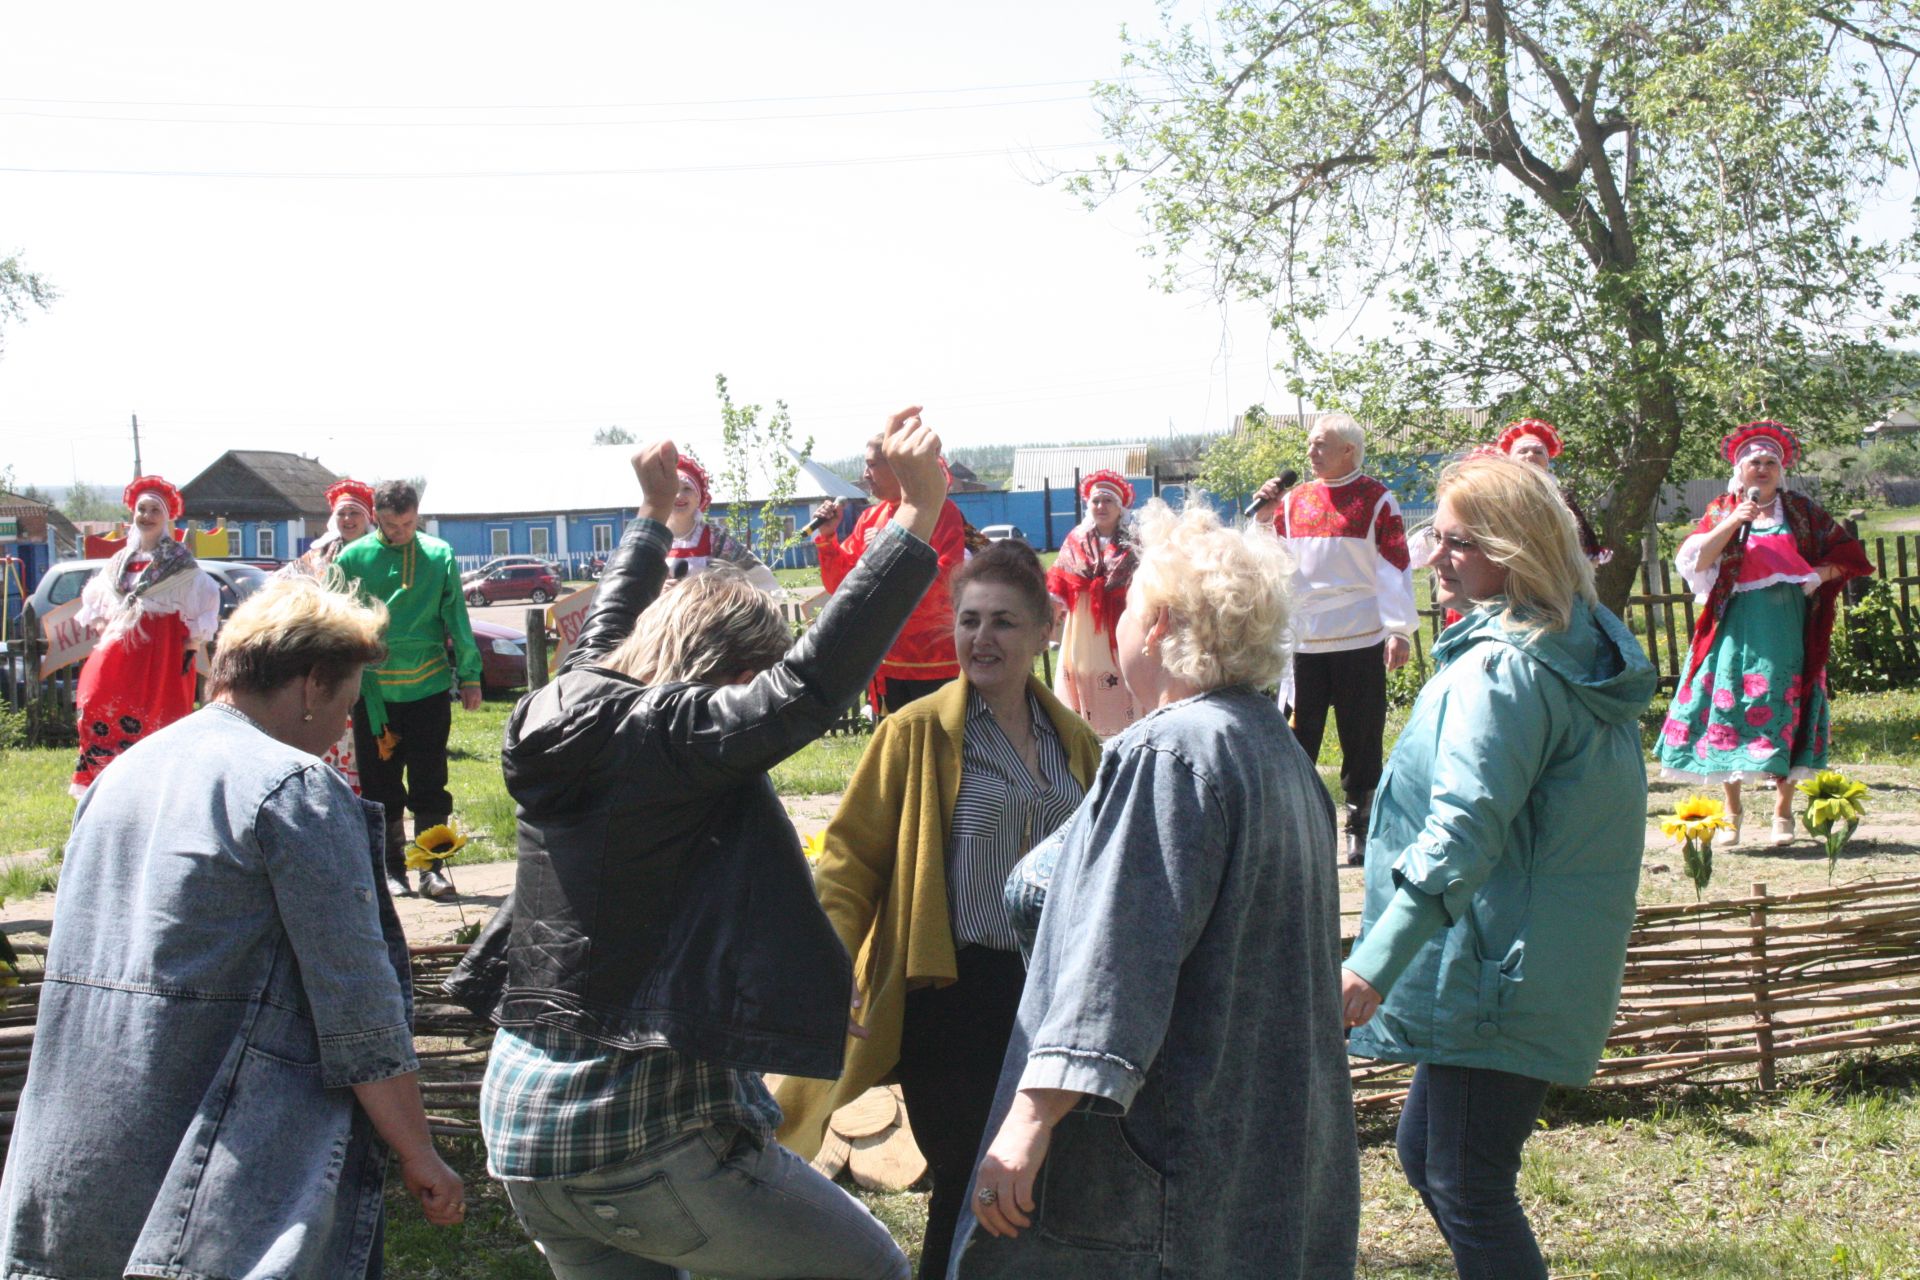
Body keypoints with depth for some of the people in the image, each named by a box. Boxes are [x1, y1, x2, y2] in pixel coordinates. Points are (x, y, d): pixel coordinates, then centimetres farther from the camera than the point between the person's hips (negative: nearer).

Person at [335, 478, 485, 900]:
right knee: (381, 785, 7)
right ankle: (392, 869, 18)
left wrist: (469, 676, 3)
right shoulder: (352, 558, 0)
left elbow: (457, 619, 5)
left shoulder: (439, 556, 2)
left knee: (430, 783, 4)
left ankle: (432, 868, 11)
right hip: (372, 691, 0)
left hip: (428, 687, 0)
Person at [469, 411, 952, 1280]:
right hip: (648, 1131, -9)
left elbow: (603, 631, 27)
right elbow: (811, 685, -26)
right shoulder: (669, 742, -16)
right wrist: (919, 512, -26)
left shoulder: (577, 711, 6)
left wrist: (654, 515, 41)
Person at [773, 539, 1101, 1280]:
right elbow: (851, 860, -6)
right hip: (954, 993, -5)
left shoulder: (1074, 742, 8)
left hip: (1049, 991, 5)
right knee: (970, 1188, -1)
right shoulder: (917, 733, -7)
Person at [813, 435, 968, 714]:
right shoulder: (870, 518, 11)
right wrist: (827, 536, 0)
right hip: (887, 664, 6)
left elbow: (945, 582, -15)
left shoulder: (941, 511, -6)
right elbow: (840, 585, 13)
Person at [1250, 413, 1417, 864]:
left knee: (1361, 740, 5)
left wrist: (1399, 630, -11)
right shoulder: (1294, 500, 9)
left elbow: (1395, 566, -4)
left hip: (1360, 639, -3)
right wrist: (1265, 519, 0)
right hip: (1302, 637, 3)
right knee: (1296, 739, 4)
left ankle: (1361, 827, 15)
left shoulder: (1376, 499, -2)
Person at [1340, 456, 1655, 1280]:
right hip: (1529, 966, 10)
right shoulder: (1578, 650, 11)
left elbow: (1463, 830, -28)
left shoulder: (1502, 669, -19)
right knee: (1425, 1152, 21)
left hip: (1501, 977, -10)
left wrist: (1376, 960, -32)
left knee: (1468, 1187, -2)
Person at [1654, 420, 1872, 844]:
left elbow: (1848, 555, 9)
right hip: (1736, 628, 0)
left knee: (1782, 708, -1)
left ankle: (1783, 811, 7)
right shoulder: (1722, 510, 9)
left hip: (1786, 629, 0)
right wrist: (1732, 522, -12)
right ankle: (1732, 813, 9)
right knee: (1730, 710, -1)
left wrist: (1817, 575, -9)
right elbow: (1694, 561, -5)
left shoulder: (1801, 511, 8)